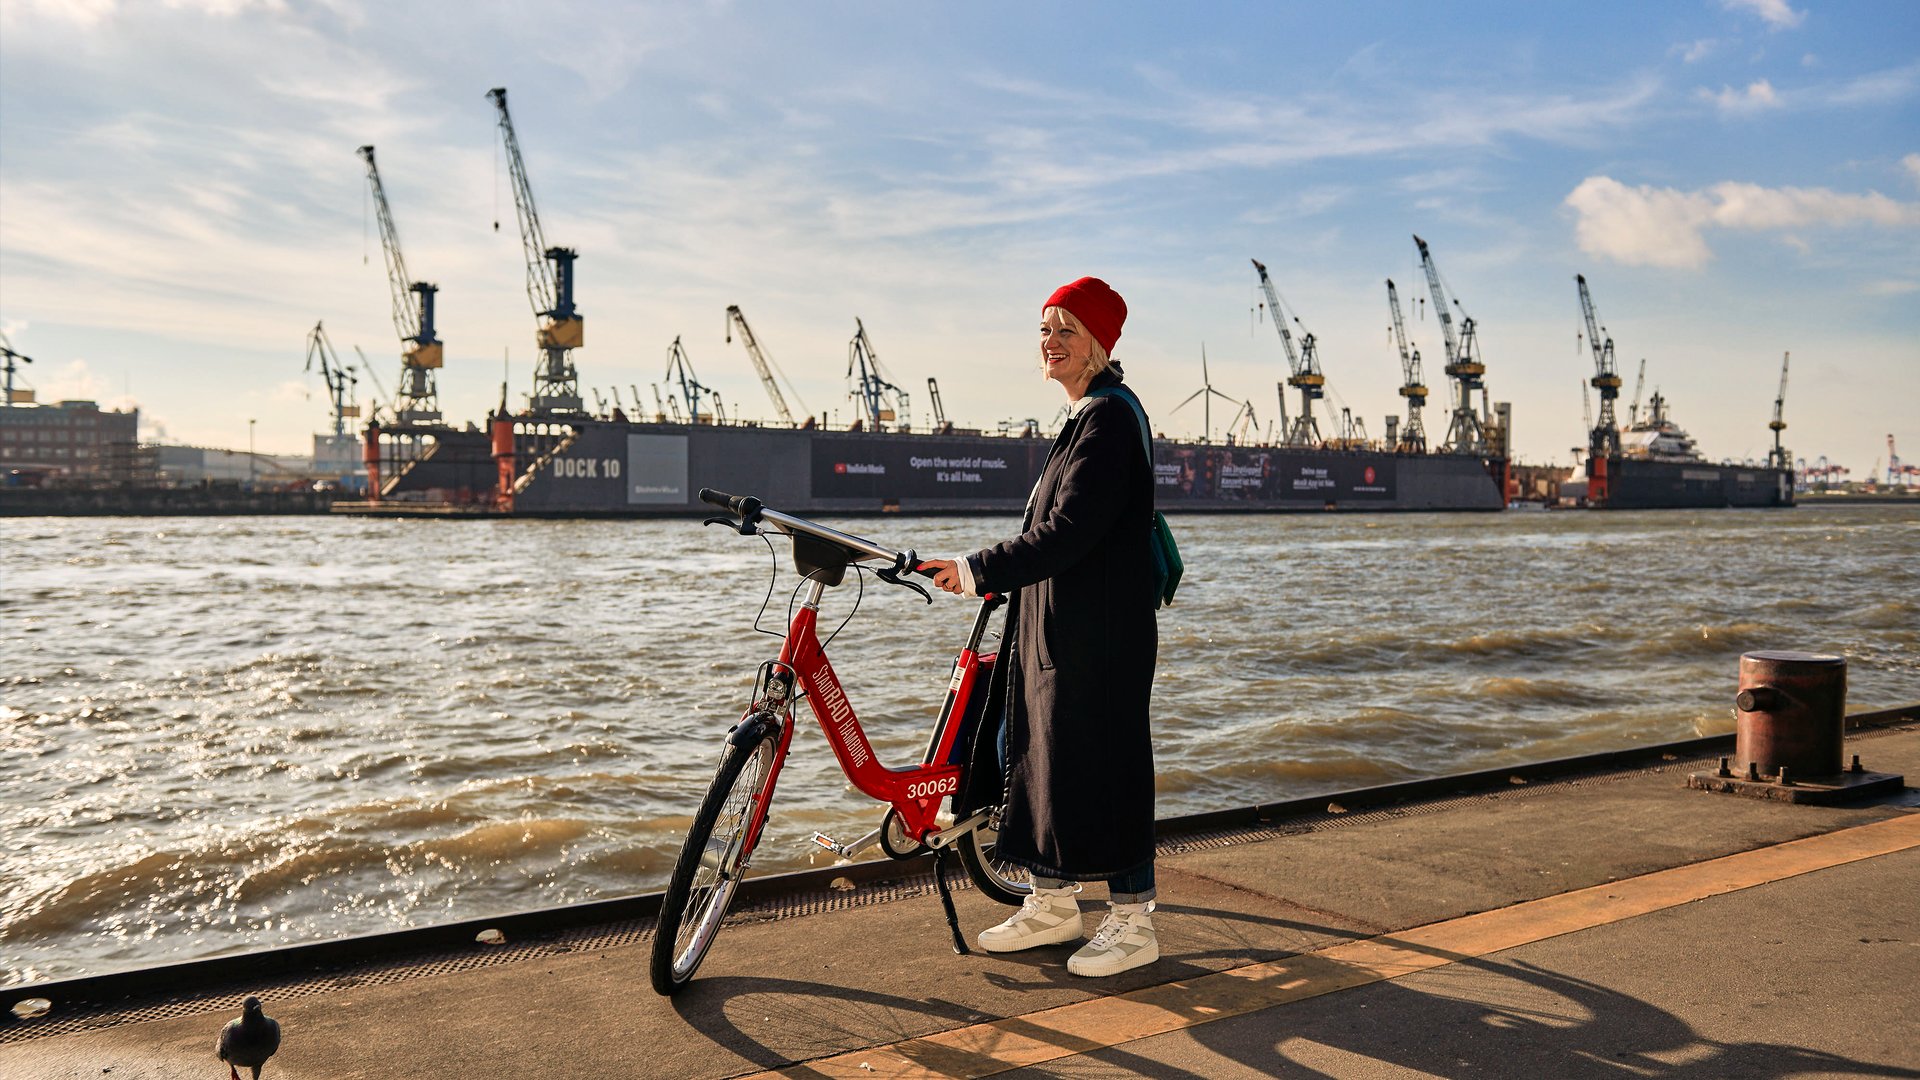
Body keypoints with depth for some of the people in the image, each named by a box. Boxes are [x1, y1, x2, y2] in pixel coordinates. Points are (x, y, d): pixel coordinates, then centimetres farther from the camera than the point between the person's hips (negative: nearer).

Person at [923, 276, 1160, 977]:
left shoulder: (1110, 418, -15)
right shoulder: (1085, 417, 17)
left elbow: (1069, 532, -23)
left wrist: (979, 571, -21)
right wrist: (998, 576, 17)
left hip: (1098, 632, -10)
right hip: (1055, 627, 10)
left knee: (1104, 766, -2)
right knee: (1035, 754, 14)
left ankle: (1132, 923, 12)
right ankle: (1052, 904, 28)